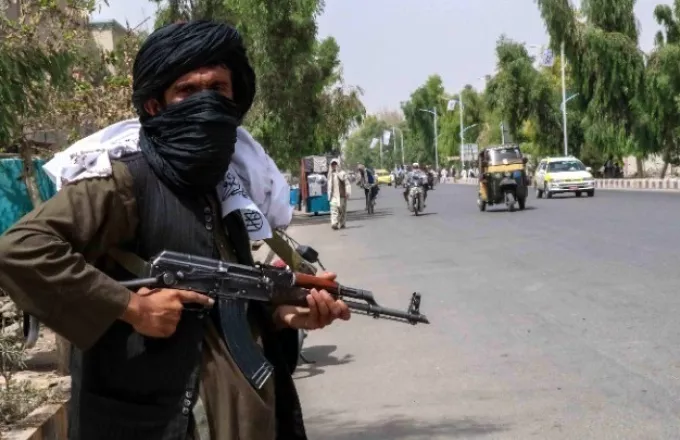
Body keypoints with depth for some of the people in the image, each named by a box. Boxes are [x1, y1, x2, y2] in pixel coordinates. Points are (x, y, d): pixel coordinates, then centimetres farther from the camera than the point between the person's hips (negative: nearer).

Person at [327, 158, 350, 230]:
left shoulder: (342, 173, 0)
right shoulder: (330, 174, 15)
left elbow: (347, 183, -6)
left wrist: (347, 192, -16)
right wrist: (329, 195, 20)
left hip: (341, 195, -2)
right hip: (334, 196, 2)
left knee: (342, 210, 5)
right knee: (334, 209, -14)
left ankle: (342, 224, 18)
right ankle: (334, 223, -25)